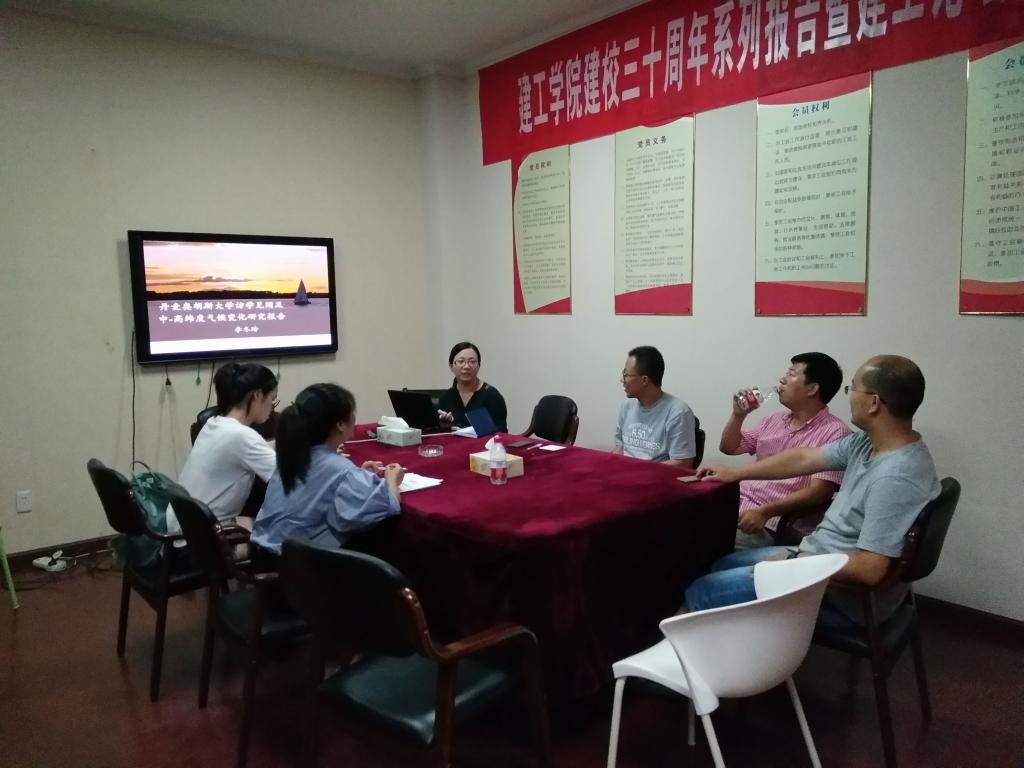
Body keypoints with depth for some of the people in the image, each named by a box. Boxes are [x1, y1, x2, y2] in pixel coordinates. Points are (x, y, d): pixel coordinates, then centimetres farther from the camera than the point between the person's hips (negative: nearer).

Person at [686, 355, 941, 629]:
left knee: (701, 592, -9)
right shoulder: (867, 443, -1)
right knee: (723, 566, 20)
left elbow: (870, 569, -32)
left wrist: (795, 561, -20)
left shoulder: (895, 478, -31)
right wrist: (736, 473, 14)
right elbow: (803, 458, 9)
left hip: (845, 595, -9)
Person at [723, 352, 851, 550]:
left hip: (769, 521, -7)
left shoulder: (834, 432, -7)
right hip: (735, 502, 7)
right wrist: (738, 415, 4)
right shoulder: (775, 419, 15)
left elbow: (818, 492, -15)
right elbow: (728, 448, 21)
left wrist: (765, 512, -23)